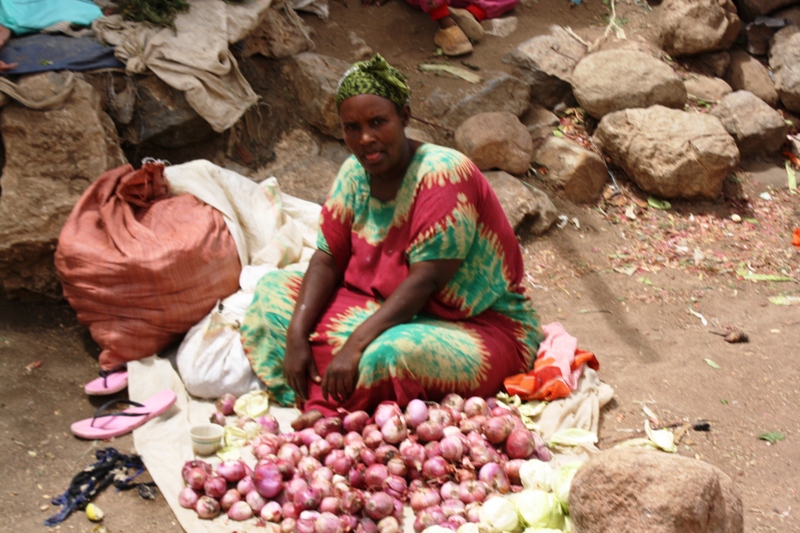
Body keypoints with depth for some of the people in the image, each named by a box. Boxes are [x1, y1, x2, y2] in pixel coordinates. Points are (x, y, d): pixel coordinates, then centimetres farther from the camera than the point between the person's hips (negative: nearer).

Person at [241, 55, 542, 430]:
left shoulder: (442, 174, -21)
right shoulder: (356, 173, 1)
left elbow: (424, 282, -26)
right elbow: (328, 259, 0)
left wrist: (355, 343, -32)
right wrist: (297, 335, -14)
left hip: (479, 326, -8)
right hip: (387, 310, 8)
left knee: (387, 353, -41)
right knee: (273, 288, -1)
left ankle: (325, 410, -13)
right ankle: (320, 403, -19)